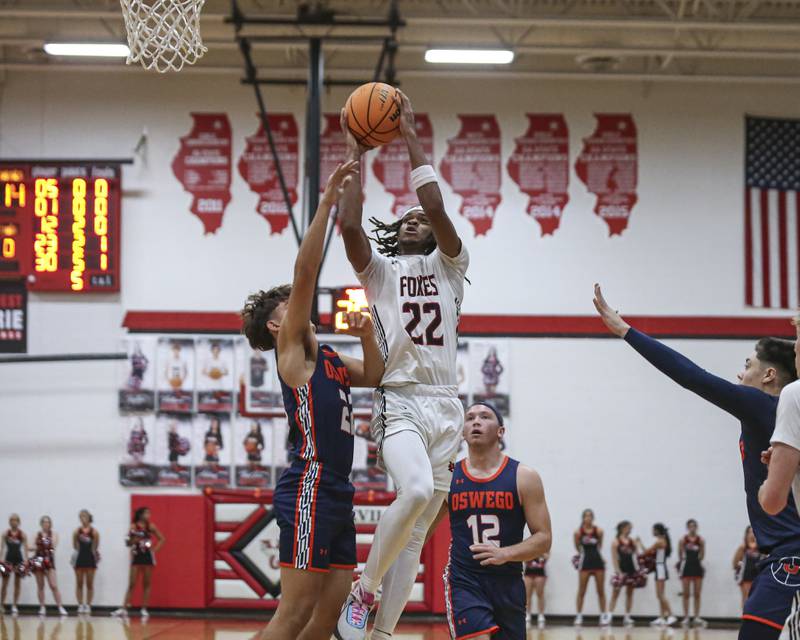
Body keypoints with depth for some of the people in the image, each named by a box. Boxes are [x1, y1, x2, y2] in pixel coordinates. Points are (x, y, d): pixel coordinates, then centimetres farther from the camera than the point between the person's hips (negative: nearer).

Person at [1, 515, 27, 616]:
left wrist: (26, 561, -10)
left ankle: (15, 606, 12)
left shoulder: (22, 534, -2)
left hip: (18, 559, 0)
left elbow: (25, 548, -2)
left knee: (17, 584, 5)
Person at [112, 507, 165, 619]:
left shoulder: (151, 526, 2)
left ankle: (144, 609, 8)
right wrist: (134, 539, -22)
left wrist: (154, 549, -3)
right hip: (136, 556, -1)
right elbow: (128, 543, -3)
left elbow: (162, 539, 7)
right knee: (132, 584, -4)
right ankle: (124, 609, -6)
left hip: (148, 556, 2)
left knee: (147, 584, 4)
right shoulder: (133, 527, -3)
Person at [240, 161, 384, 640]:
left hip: (335, 492, 9)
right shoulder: (291, 346, -1)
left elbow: (376, 377, 28)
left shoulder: (326, 358, 22)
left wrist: (367, 335, 10)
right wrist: (328, 201, -13)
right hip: (310, 487, -9)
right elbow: (306, 272, -11)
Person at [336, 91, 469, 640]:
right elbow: (349, 224, -6)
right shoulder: (379, 270, 13)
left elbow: (437, 209, -3)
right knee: (416, 491, -30)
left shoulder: (450, 266, 15)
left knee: (416, 533, 1)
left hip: (445, 405, 3)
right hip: (399, 402, -3)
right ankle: (362, 592, -13)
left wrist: (412, 140, 0)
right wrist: (355, 152, -2)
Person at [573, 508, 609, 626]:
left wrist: (593, 551, 5)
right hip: (585, 562, -1)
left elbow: (599, 545, 9)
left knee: (601, 591, 6)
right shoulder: (578, 532, -6)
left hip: (597, 561, 1)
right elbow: (577, 547, 7)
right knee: (581, 591, 1)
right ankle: (579, 616, 7)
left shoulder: (598, 531, -5)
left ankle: (604, 615, 12)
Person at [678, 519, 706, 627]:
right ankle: (686, 617, 6)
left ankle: (697, 617, 9)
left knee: (697, 594, 4)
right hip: (686, 567, -1)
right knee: (686, 594, 2)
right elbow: (680, 555, 3)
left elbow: (702, 555, 5)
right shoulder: (683, 540, -4)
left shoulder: (700, 540, -1)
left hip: (697, 566, 1)